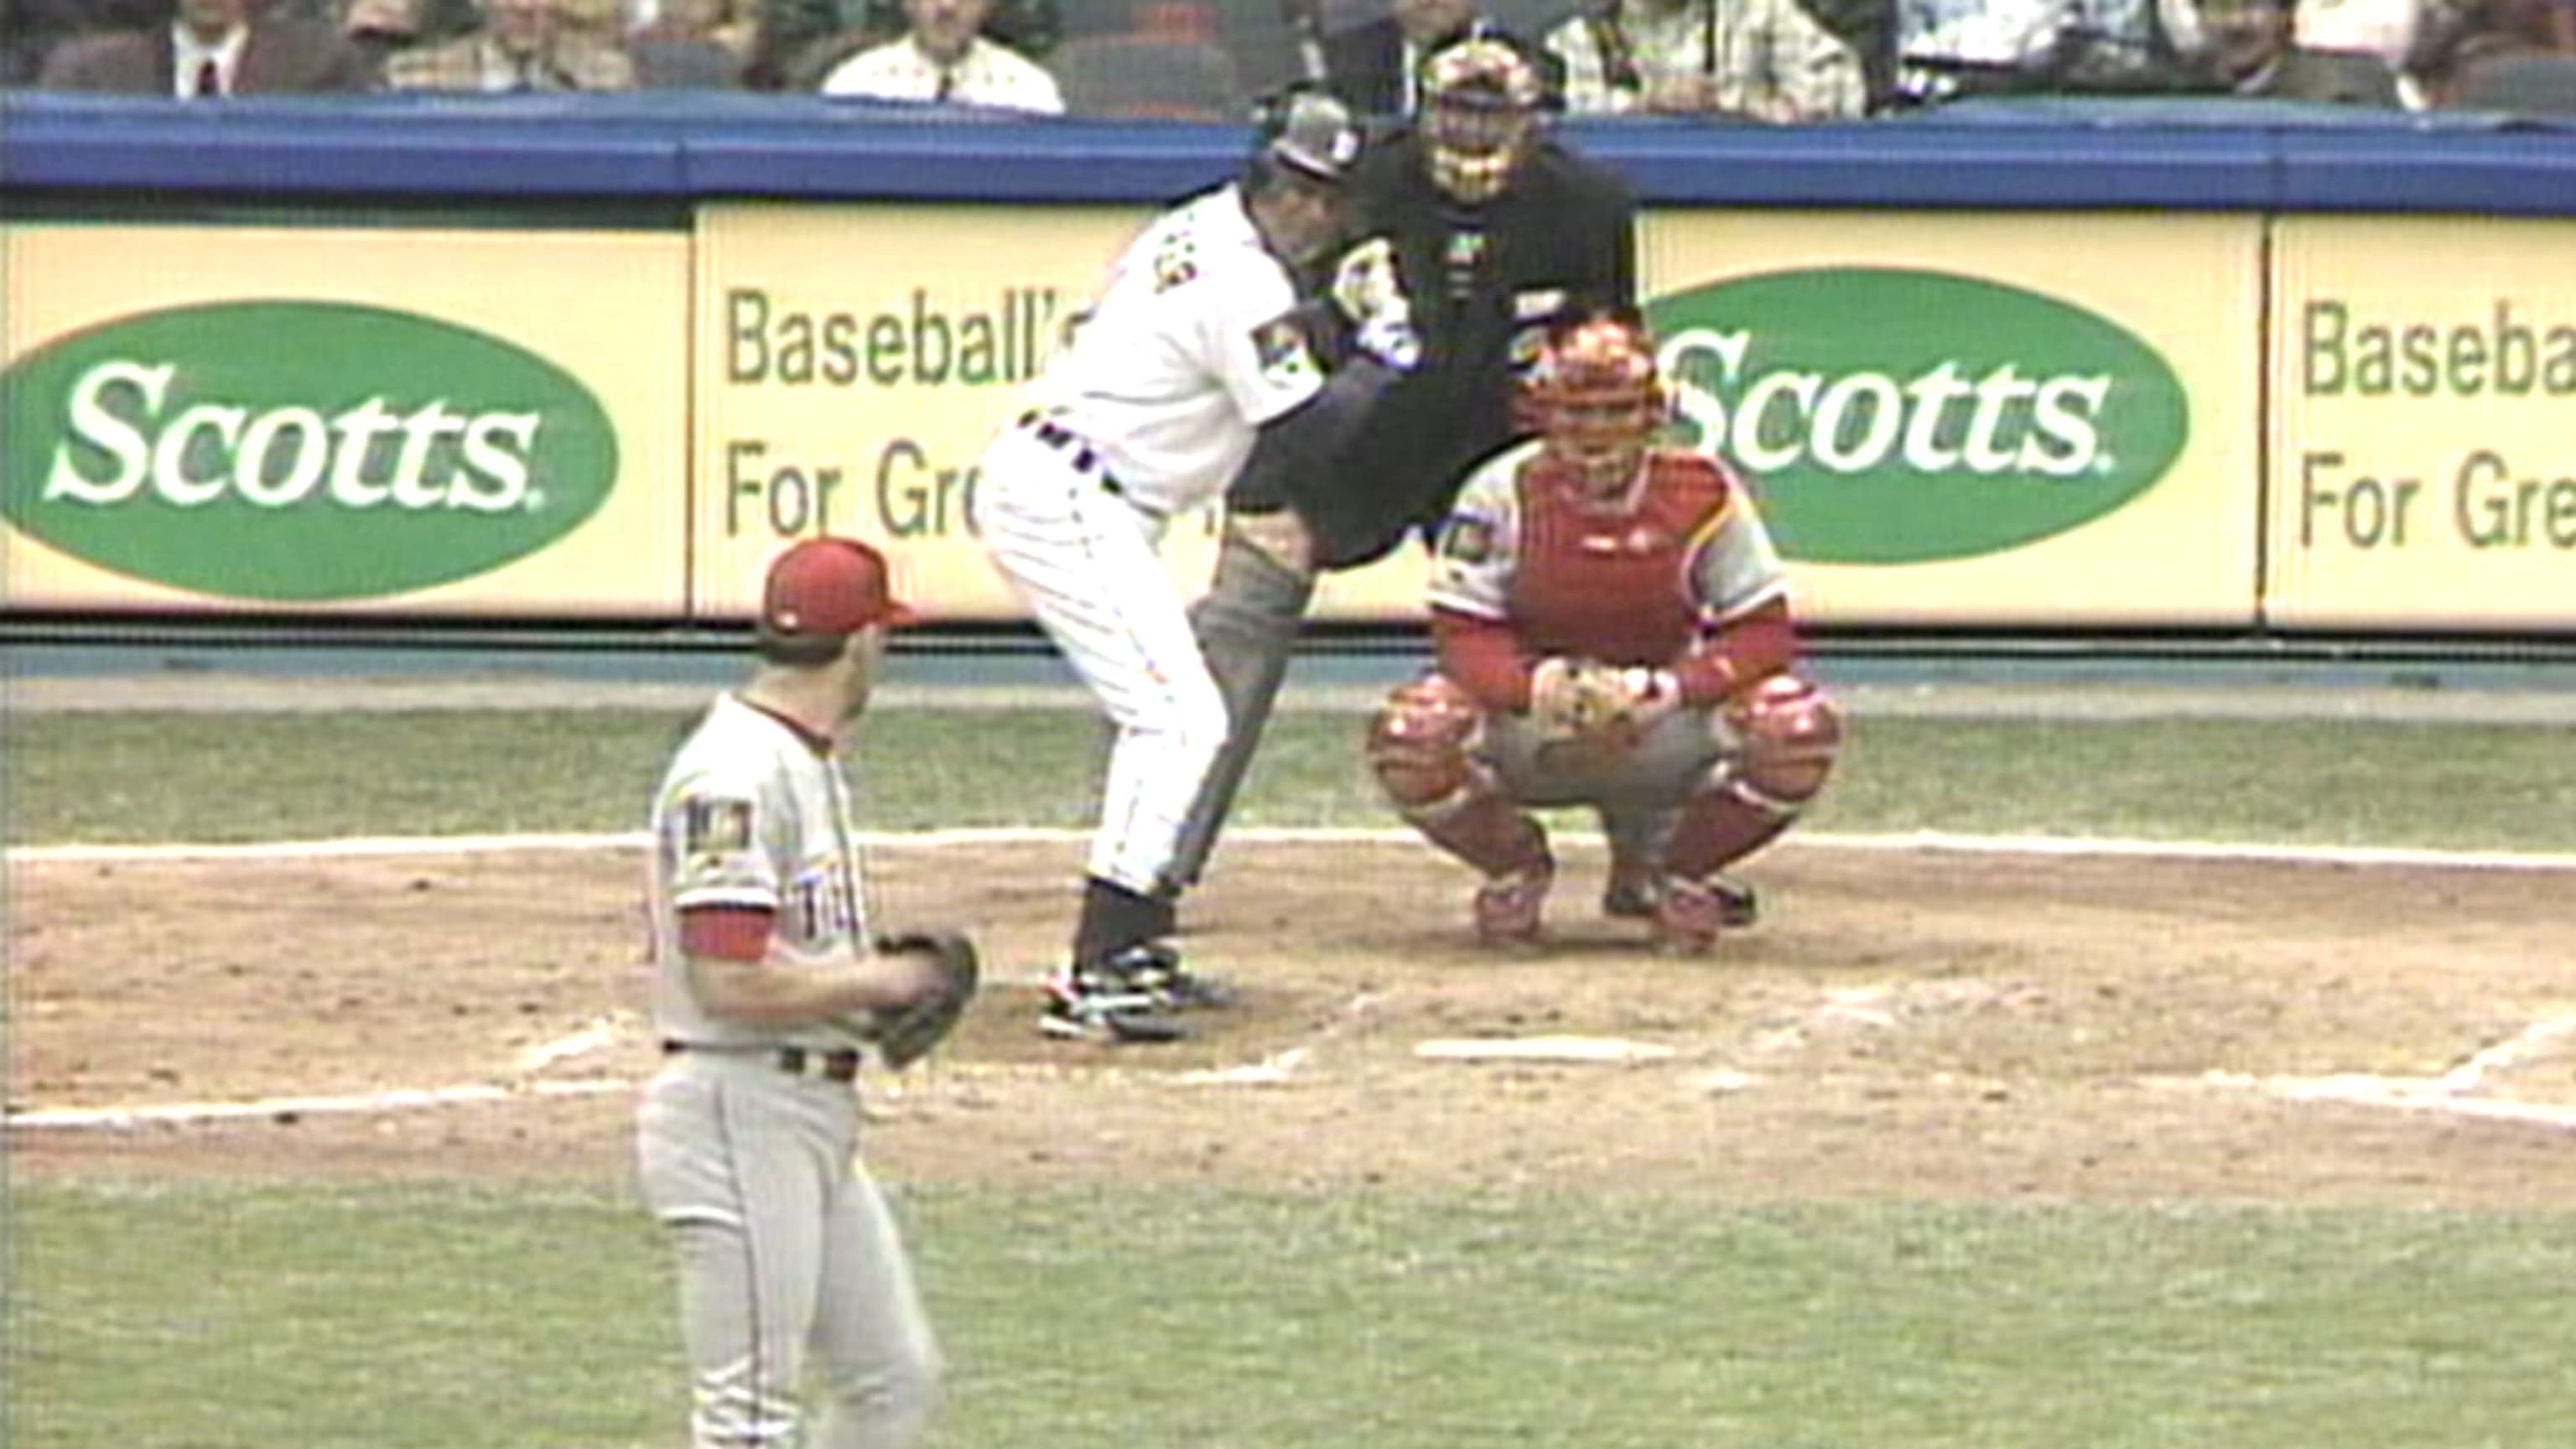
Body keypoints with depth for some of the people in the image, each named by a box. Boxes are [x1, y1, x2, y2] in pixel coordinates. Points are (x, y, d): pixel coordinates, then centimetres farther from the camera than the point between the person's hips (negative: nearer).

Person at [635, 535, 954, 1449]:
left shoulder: (810, 759, 14)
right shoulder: (736, 778, -19)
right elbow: (730, 983, -25)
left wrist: (877, 982, 7)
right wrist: (876, 982, -13)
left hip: (815, 1117, 11)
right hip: (740, 1115, -11)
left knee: (895, 1375, 14)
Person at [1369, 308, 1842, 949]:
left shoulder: (1703, 494, -10)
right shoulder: (1504, 493, -12)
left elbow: (1764, 633, -11)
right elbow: (1464, 638, -14)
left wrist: (1672, 688, -29)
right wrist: (1537, 686, -36)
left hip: (1660, 729, 1)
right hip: (1528, 740, -1)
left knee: (1797, 728, -27)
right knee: (1413, 735, -32)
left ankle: (1669, 867, 5)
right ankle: (1513, 867, 4)